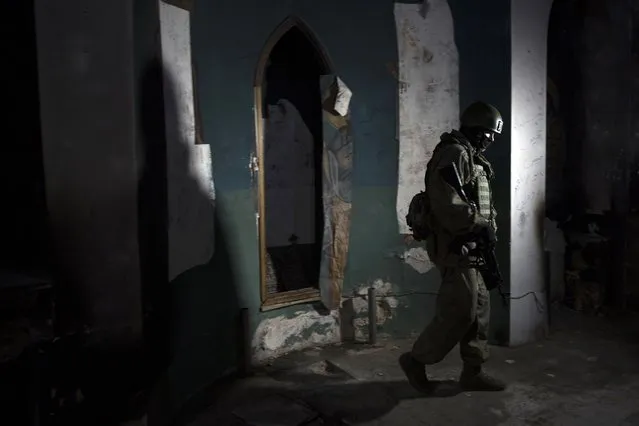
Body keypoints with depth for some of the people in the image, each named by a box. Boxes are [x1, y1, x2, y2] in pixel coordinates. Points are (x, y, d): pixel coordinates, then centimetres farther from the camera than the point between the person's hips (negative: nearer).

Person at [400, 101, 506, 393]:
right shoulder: (454, 154, -15)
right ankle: (415, 360, 8)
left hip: (468, 247, 11)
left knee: (479, 308, 12)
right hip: (456, 248, -11)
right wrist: (482, 226, -16)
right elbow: (448, 205, -25)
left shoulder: (469, 156, 19)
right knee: (460, 312, -7)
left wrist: (485, 226, 8)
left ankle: (473, 372, 20)